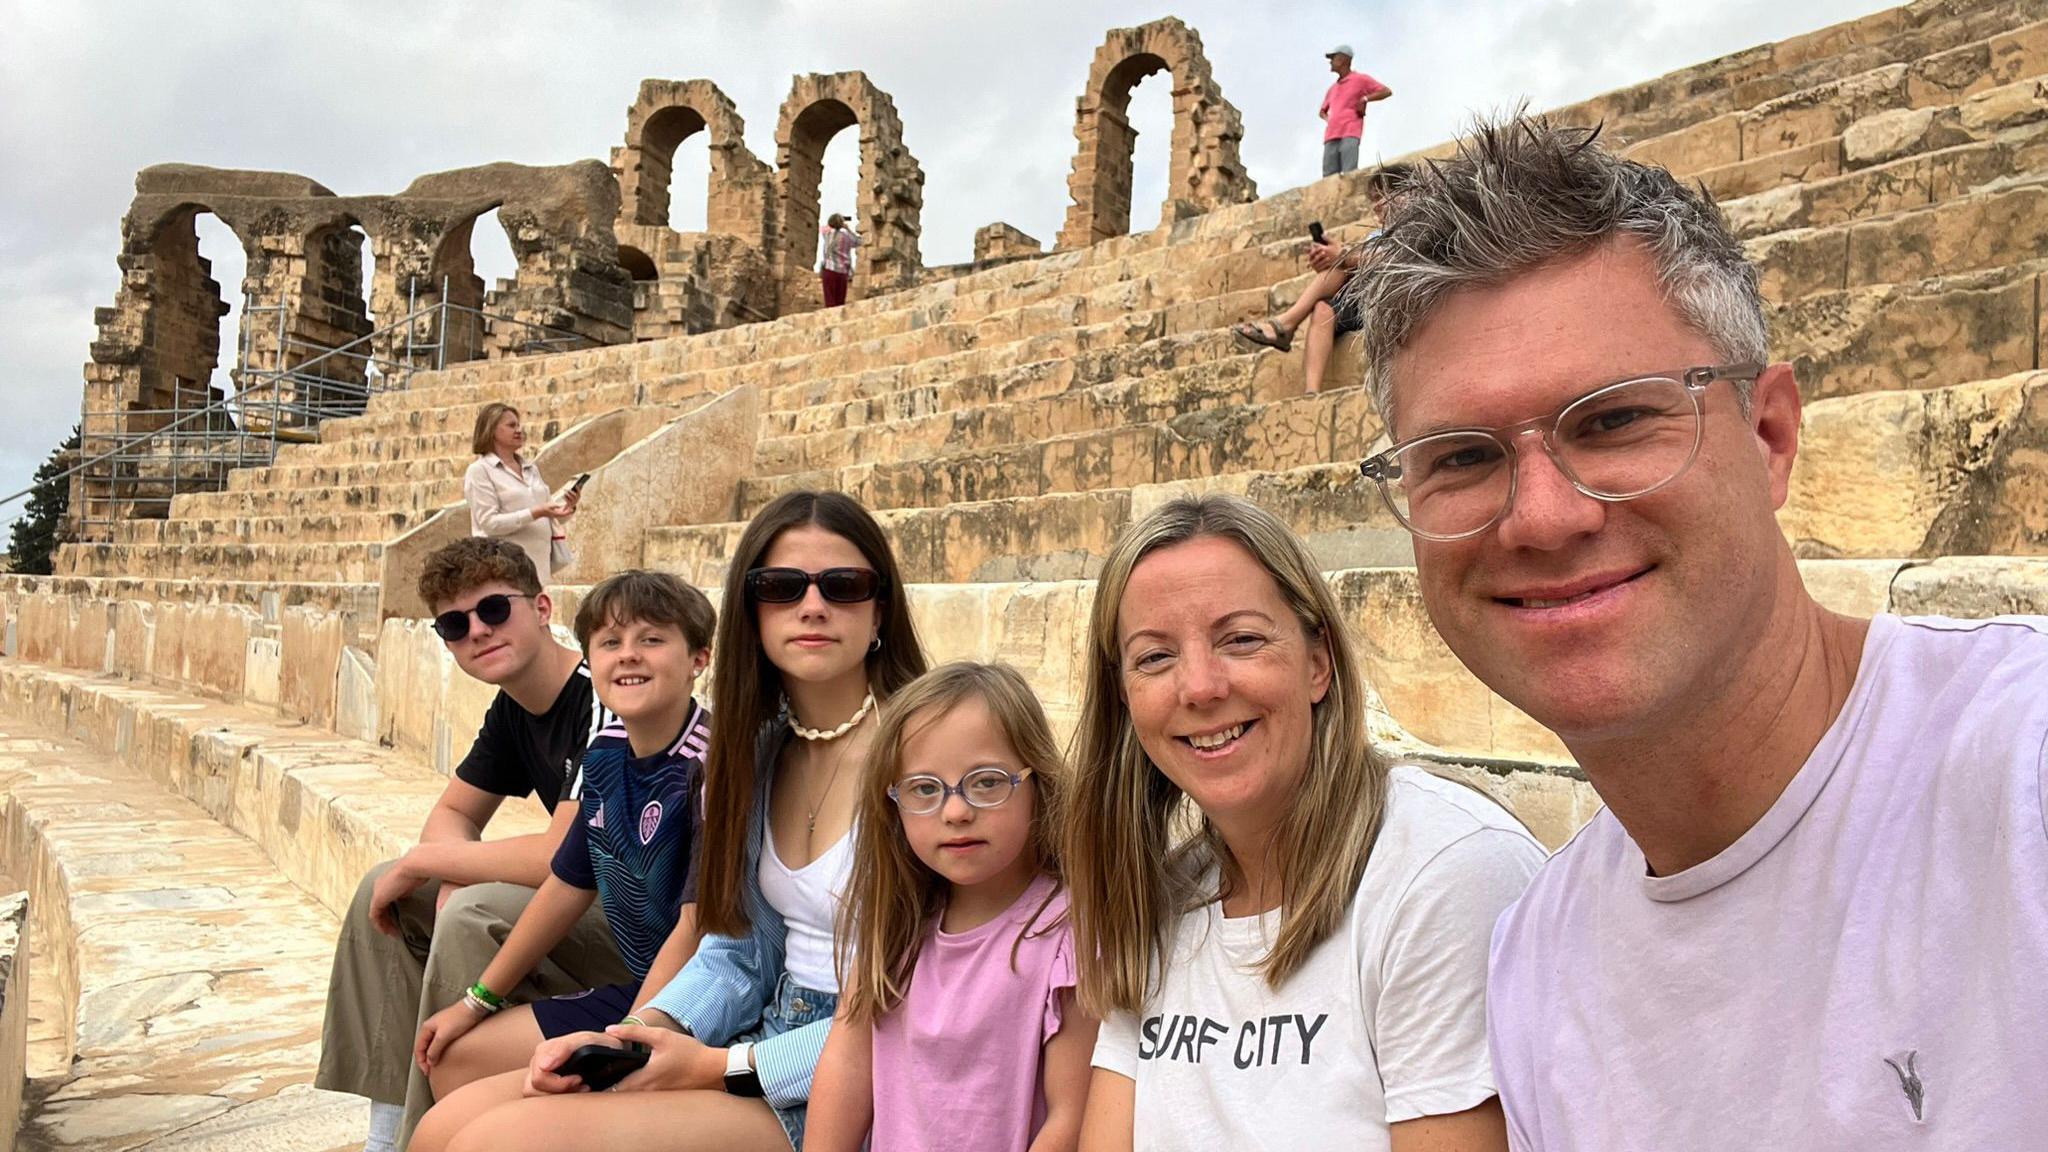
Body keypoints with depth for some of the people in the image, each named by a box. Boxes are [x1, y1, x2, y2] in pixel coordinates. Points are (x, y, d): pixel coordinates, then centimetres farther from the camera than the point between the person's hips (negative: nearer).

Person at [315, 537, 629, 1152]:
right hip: (591, 895, 10)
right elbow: (453, 812, 16)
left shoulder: (606, 697, -24)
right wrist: (453, 875, -8)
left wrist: (425, 861, -16)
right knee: (385, 891, 8)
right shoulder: (512, 709, 6)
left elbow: (562, 857, -31)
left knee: (475, 914, -29)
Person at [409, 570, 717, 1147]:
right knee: (455, 1056, 20)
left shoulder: (712, 763, -22)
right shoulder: (606, 754, 4)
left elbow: (696, 927, -23)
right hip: (635, 992, 9)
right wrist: (477, 1001, 22)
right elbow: (569, 886, 15)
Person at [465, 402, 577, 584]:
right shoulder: (480, 471, -2)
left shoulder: (531, 468, 17)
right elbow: (489, 523, -11)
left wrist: (567, 508, -3)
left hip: (539, 563, 6)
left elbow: (547, 518, 19)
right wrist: (536, 513, -19)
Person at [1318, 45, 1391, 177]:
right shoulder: (1333, 88, 28)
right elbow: (1322, 112, 41)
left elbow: (1387, 91, 5)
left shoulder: (1361, 79, 11)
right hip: (1331, 138, 5)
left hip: (1350, 135, -5)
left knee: (1349, 176, -22)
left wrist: (1364, 99, -6)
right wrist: (1328, 120, 18)